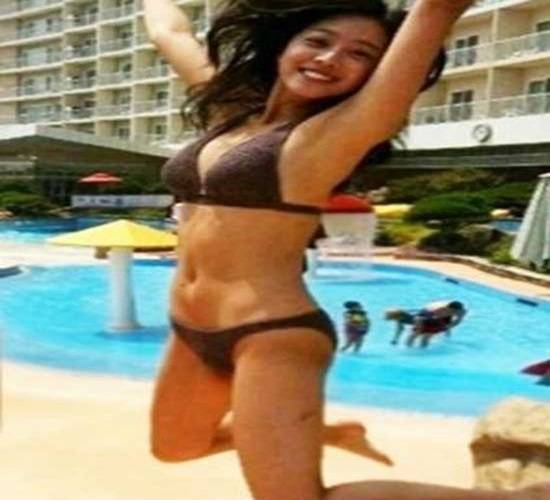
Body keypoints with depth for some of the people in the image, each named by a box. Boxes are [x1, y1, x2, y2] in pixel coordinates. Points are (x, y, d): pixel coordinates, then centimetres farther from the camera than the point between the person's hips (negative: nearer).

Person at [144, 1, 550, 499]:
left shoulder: (337, 133, -11)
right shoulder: (230, 108, 8)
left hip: (272, 337, -9)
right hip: (191, 333, 9)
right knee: (172, 445, 28)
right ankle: (315, 433, 40)